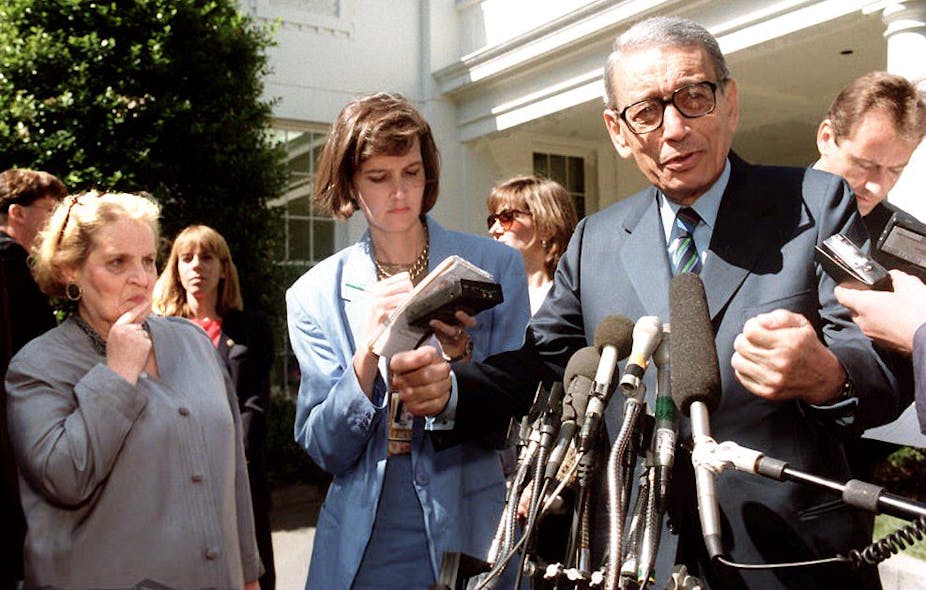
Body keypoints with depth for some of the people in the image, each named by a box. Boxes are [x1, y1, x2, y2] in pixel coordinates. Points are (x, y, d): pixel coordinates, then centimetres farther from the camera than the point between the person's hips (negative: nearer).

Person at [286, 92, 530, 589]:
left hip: (470, 534, 0)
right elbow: (325, 451, -6)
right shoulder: (315, 295, -2)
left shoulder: (495, 265, -5)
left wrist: (459, 355, -22)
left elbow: (510, 424, -3)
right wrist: (367, 351, -21)